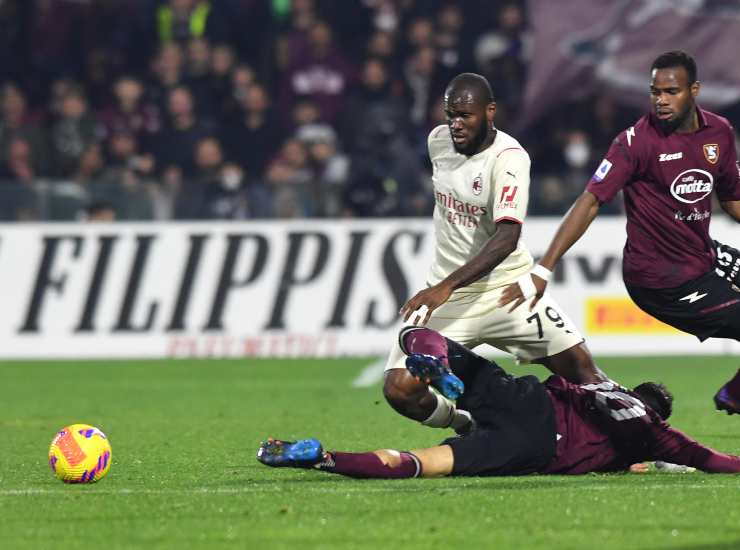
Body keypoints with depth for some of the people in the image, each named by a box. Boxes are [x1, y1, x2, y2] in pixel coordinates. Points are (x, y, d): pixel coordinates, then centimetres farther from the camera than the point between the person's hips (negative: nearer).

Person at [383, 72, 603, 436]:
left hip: (506, 286, -4)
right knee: (399, 389, -12)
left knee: (581, 370, -5)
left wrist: (446, 287, -43)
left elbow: (507, 237, -33)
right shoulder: (438, 140, -1)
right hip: (447, 291, 4)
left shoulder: (508, 157, -20)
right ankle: (469, 429, 15)